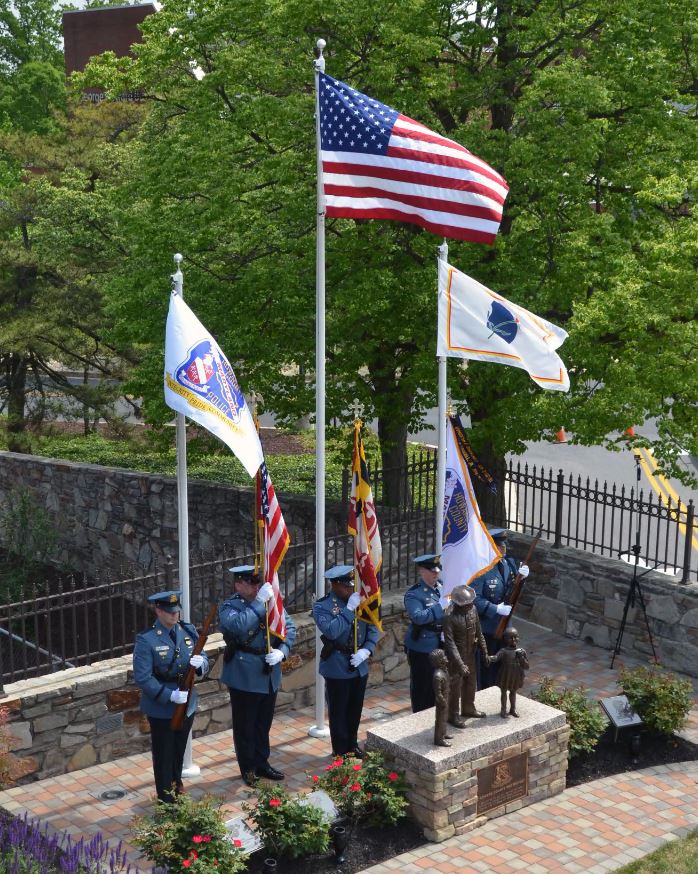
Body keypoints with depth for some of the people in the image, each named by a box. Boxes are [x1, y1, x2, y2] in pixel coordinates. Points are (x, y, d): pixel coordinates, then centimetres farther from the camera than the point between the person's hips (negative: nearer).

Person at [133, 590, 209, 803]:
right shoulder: (146, 640, -18)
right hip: (161, 710, -5)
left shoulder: (188, 631, -1)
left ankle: (177, 790, 41)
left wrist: (200, 662, -19)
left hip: (187, 705, 5)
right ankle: (166, 801, 25)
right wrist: (170, 696, -26)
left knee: (179, 752, 22)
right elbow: (142, 678, -19)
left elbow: (204, 660, 6)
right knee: (164, 755, 10)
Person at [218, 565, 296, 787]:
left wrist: (282, 651, -14)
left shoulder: (272, 602, 2)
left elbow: (289, 627, 2)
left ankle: (262, 764, 35)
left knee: (264, 724, 19)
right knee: (245, 726, 9)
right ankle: (248, 770, 24)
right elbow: (238, 626, -32)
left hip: (269, 676, 5)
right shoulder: (229, 608, -11)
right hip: (244, 678, -5)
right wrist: (259, 602, -32)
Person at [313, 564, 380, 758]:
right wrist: (349, 609, -29)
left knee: (355, 709, 18)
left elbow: (373, 629, 4)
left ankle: (353, 745, 35)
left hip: (360, 666, 5)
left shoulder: (360, 601, 1)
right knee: (338, 711, 6)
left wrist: (366, 650, -11)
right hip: (337, 667, -5)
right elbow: (331, 631, -29)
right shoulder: (322, 606, -14)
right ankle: (340, 751, 20)